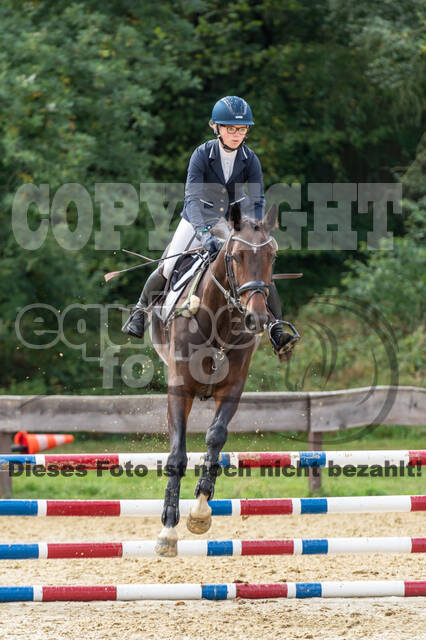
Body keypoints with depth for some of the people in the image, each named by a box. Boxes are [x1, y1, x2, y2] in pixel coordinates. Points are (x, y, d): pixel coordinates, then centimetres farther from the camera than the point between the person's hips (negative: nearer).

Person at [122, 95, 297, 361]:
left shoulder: (250, 159, -14)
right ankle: (141, 310, 17)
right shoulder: (202, 155, -22)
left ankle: (276, 329, -5)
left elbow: (257, 199, -17)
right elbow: (192, 197, -31)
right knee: (168, 268, -9)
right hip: (199, 220, -2)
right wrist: (204, 234, -45)